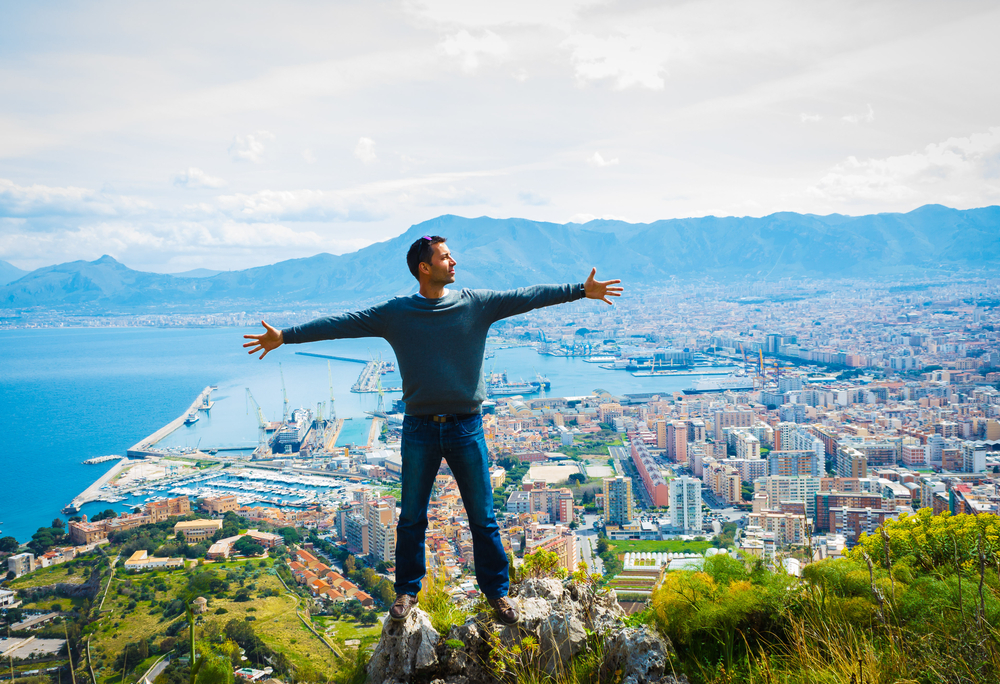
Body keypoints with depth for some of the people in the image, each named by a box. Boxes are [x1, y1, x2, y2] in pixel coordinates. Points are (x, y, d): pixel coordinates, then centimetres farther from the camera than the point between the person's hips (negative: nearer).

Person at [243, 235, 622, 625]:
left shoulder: (477, 304, 0)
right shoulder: (395, 313, -2)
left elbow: (528, 297, -1)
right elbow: (341, 324, -2)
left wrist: (581, 291, -3)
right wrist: (285, 337, -4)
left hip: (467, 428, 0)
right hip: (420, 430, 0)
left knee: (483, 518, 9)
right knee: (411, 518, 12)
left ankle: (496, 591, 25)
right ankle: (407, 591, 30)